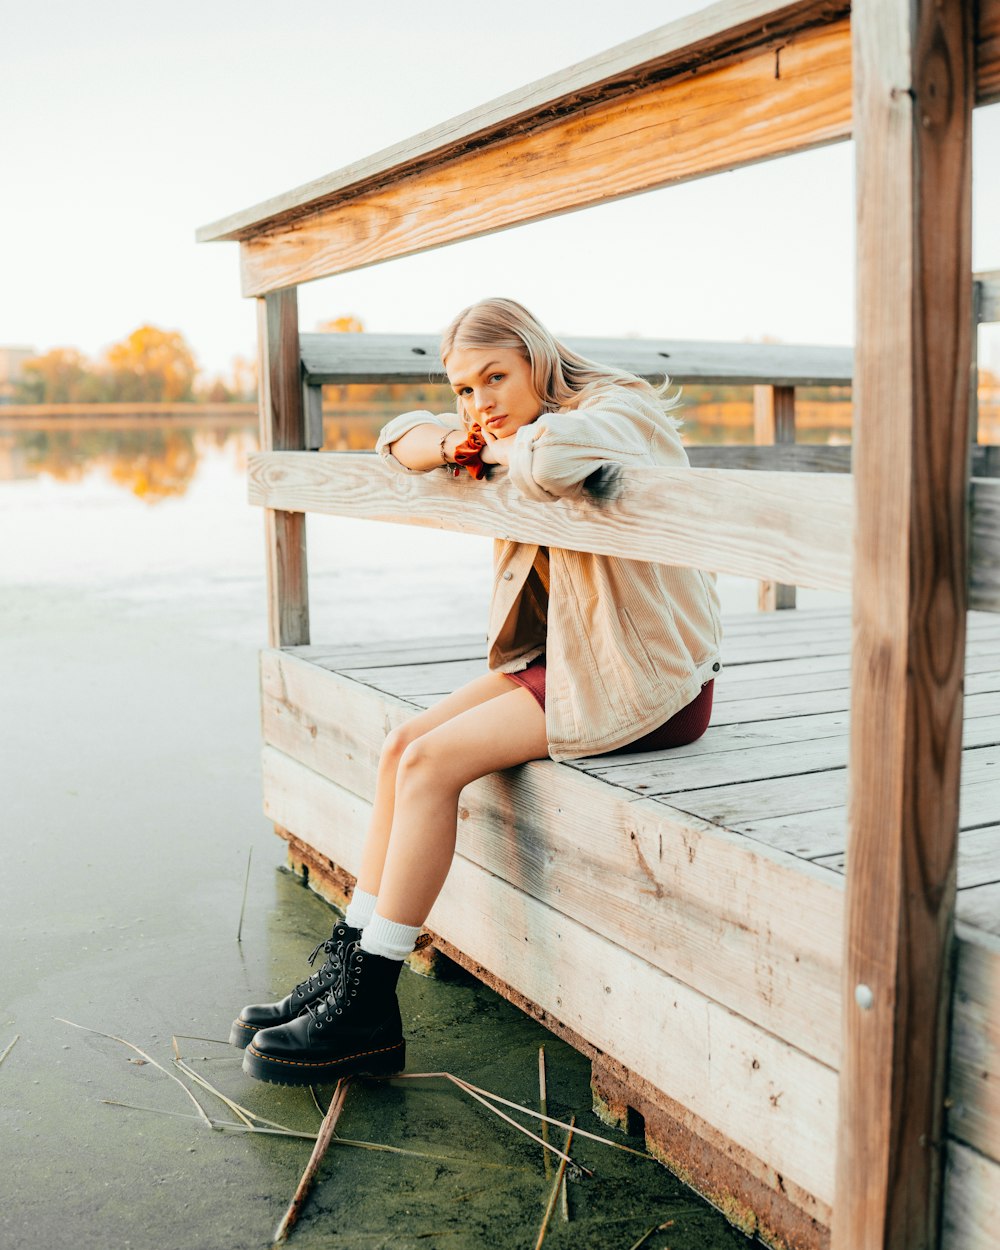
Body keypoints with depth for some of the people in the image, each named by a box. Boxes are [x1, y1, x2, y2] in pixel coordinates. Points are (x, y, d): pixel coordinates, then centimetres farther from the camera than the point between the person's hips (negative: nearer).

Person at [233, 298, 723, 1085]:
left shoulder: (617, 413, -15)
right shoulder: (509, 433, 13)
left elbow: (551, 458, -39)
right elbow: (401, 439, 20)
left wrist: (499, 446, -15)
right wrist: (449, 445, -3)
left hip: (644, 685, -9)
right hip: (563, 659, 9)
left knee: (432, 762, -17)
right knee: (404, 745, -4)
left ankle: (368, 1010, -9)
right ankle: (348, 966, 2)